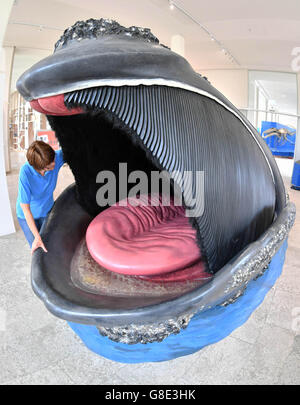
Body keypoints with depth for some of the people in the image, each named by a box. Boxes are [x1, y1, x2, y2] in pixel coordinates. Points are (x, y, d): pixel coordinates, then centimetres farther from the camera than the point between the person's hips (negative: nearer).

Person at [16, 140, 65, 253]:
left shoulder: (57, 157, -27)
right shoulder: (25, 172, -35)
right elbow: (25, 208, -29)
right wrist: (37, 237, -28)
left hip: (47, 210, 3)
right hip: (28, 215, -3)